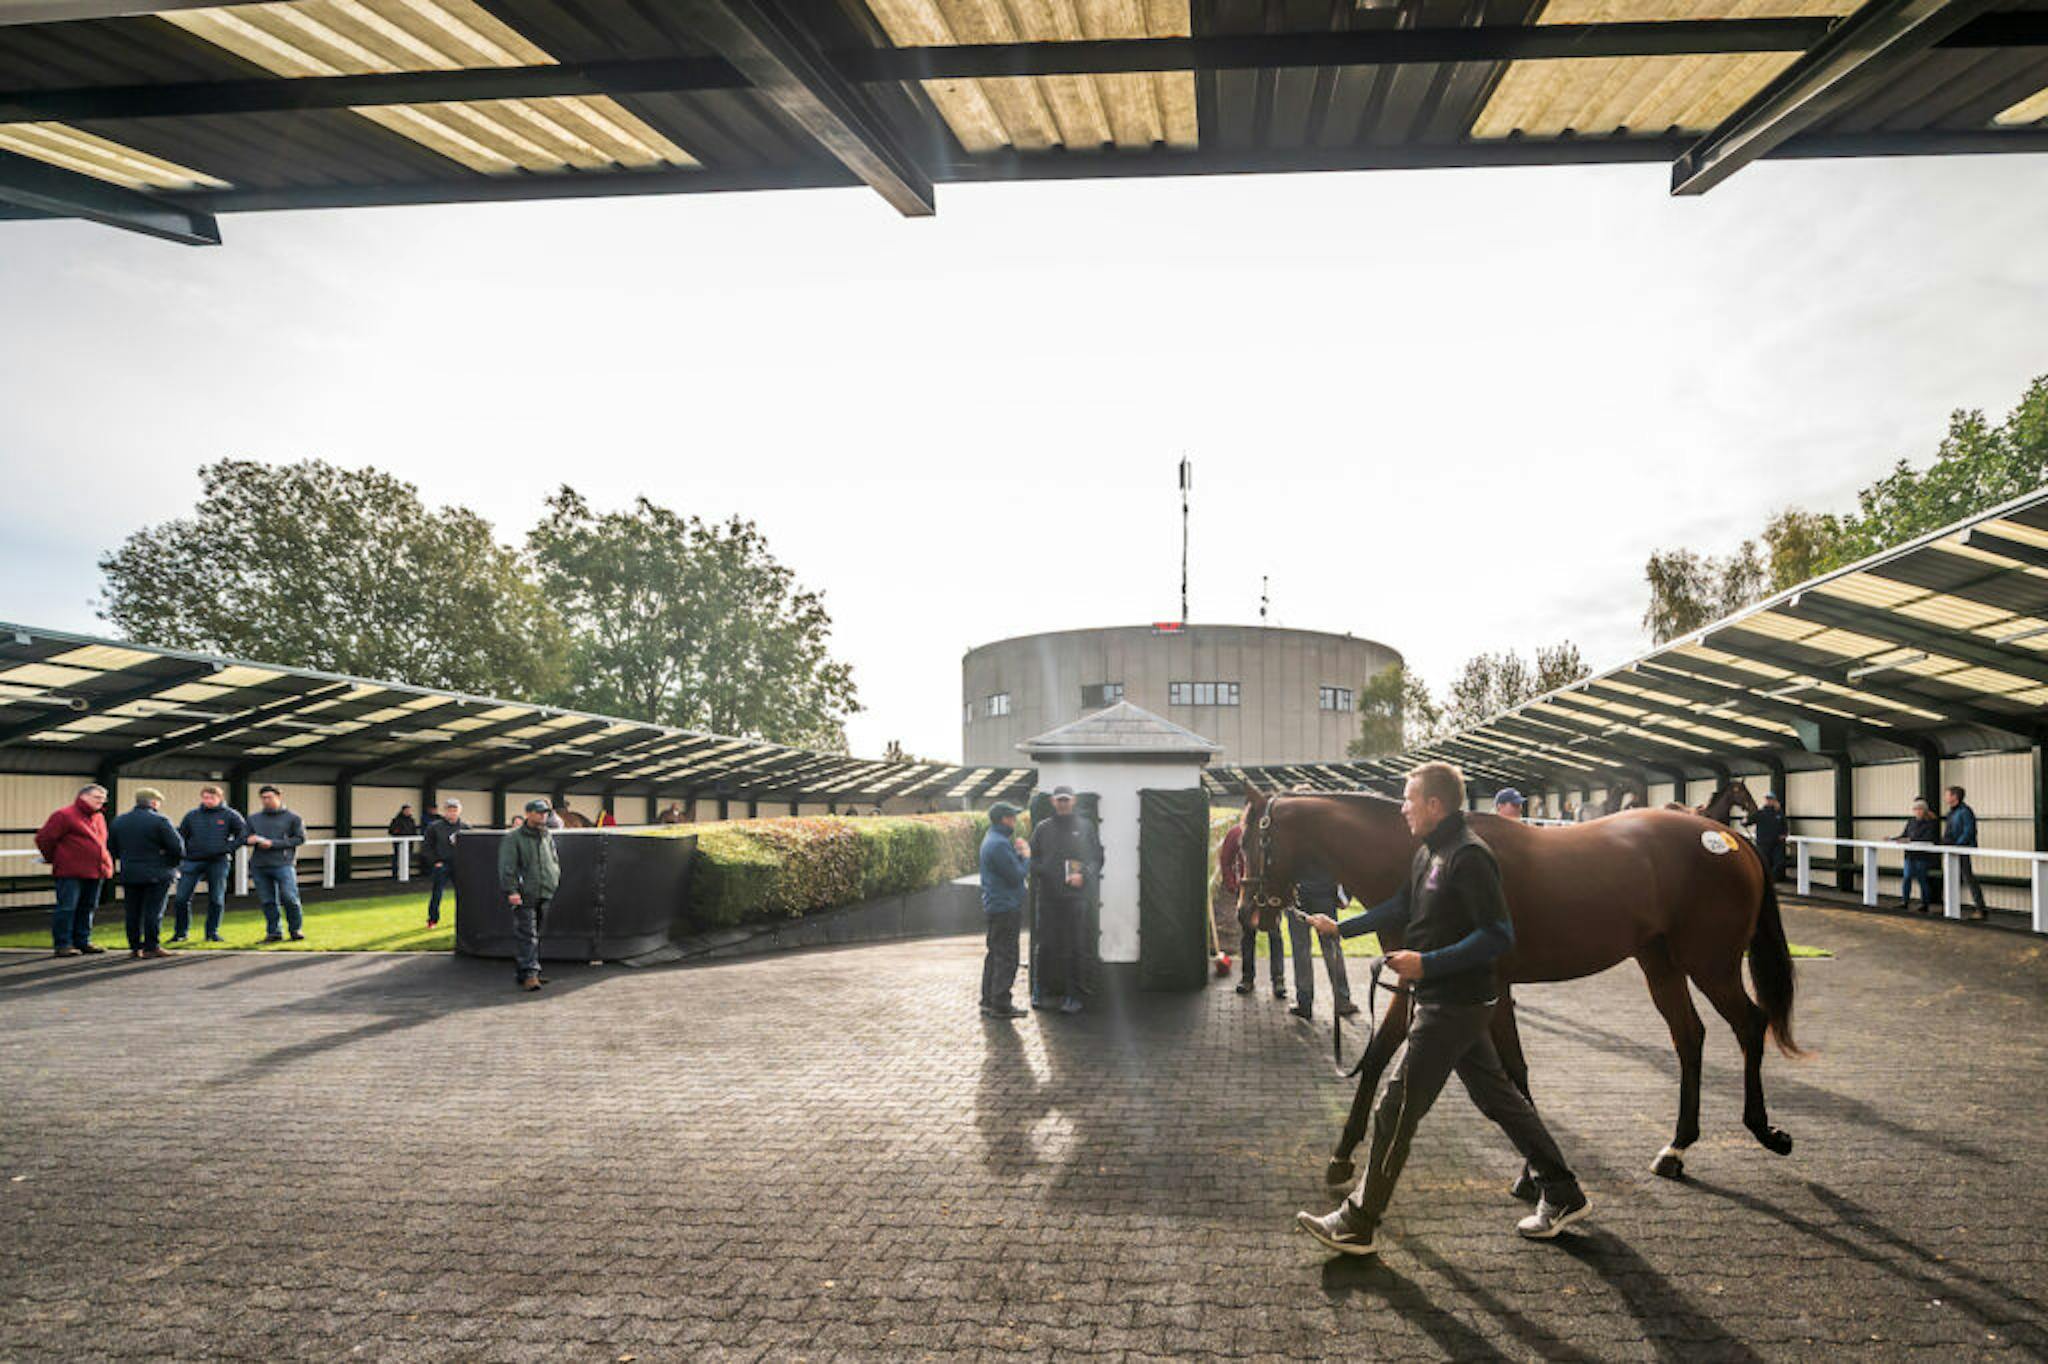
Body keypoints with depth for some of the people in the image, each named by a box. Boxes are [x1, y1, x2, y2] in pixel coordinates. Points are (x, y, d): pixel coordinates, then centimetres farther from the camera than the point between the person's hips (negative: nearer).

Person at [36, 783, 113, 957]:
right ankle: (62, 945, 0)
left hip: (95, 871, 8)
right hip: (71, 873, -8)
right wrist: (53, 858, 5)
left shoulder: (99, 818, 18)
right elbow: (43, 838, -7)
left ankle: (82, 942, 19)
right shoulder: (64, 815, -7)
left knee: (87, 908, 11)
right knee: (67, 907, -5)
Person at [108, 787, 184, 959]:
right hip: (157, 875, -5)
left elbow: (112, 850, 11)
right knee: (154, 911, -1)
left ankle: (135, 947, 15)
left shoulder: (118, 822, 8)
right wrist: (175, 860, 3)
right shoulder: (159, 821, -12)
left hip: (129, 875, 5)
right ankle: (151, 947, -1)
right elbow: (177, 847, -16)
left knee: (133, 912, 11)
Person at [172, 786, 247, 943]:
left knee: (216, 900, 4)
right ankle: (181, 932, 11)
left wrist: (228, 848, -8)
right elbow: (180, 835, 12)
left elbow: (244, 833, 3)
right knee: (181, 899, -2)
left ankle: (213, 932, 15)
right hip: (192, 862, 2)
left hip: (218, 862, -2)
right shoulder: (192, 815, 10)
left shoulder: (230, 815, 3)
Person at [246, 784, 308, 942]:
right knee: (268, 901, 2)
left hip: (283, 864, -4)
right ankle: (273, 932, 9)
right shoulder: (253, 819, 20)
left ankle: (296, 929, 3)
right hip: (259, 866, 4)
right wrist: (251, 839, -9)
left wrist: (273, 843, -10)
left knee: (289, 898, -10)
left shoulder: (292, 818, 7)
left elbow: (300, 839, -1)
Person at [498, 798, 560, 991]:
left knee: (537, 935, 10)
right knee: (526, 936, -10)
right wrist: (511, 890, -18)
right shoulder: (513, 838, -4)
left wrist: (557, 884, 18)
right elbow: (506, 867, -10)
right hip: (524, 896, -6)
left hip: (545, 896, 6)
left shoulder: (548, 836, 16)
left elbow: (555, 863, 24)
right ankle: (528, 973, -12)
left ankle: (523, 973, 19)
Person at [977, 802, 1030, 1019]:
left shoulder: (991, 839, 14)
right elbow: (1017, 876, -19)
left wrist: (1018, 853, 2)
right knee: (1006, 957, -5)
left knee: (995, 954, 16)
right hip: (1005, 907, -11)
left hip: (994, 906, 11)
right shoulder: (999, 844, -19)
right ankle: (1001, 1005, -2)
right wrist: (1026, 856, -4)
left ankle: (988, 1001, 24)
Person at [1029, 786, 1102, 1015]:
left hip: (1075, 896, 0)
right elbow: (1032, 859, 10)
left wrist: (1084, 875, -9)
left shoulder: (1085, 827, 8)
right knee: (1045, 946, 1)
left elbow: (1097, 858, 8)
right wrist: (1039, 876, -9)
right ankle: (1040, 991, 12)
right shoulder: (1043, 828, 9)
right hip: (1048, 897, 0)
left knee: (1074, 947, 1)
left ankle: (1072, 996, 7)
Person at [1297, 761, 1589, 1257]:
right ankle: (1563, 1195, 30)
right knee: (1498, 1097, 18)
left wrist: (1426, 963, -26)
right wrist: (1342, 927, 21)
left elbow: (1499, 934, -23)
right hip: (1443, 1000, 10)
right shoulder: (1430, 852, 11)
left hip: (1453, 1005, -10)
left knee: (1395, 1109, -5)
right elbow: (1404, 906, 24)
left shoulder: (1468, 857, -20)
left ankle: (1357, 1225, 4)